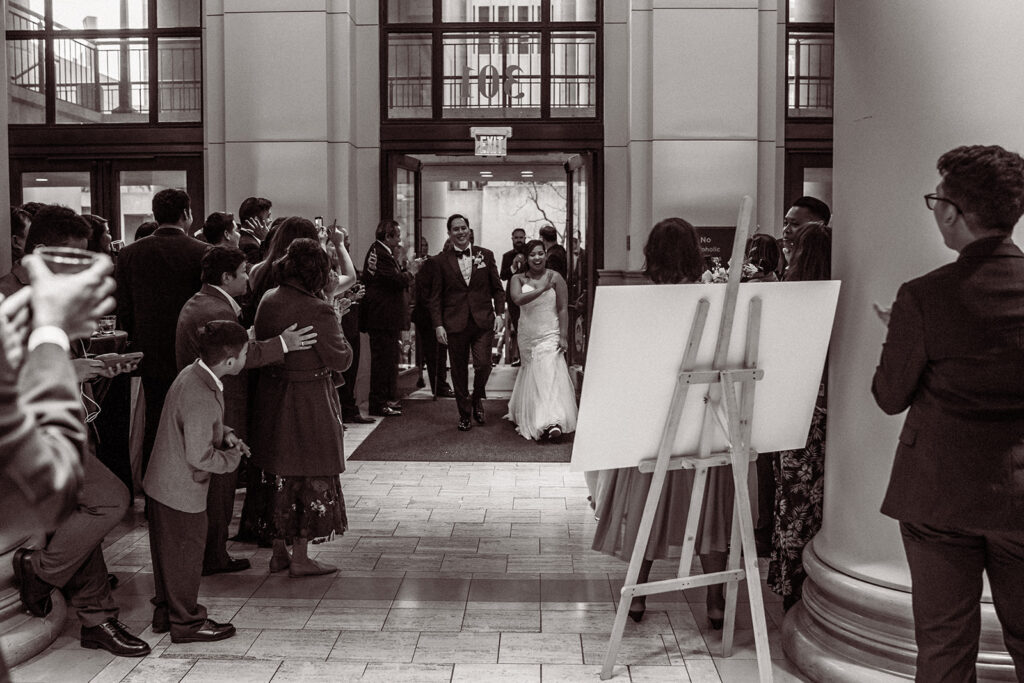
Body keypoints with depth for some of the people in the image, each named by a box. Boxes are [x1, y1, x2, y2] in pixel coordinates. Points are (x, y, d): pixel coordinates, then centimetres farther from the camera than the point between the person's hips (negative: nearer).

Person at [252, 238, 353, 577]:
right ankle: (300, 556, 13)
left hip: (272, 399, 7)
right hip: (309, 403, -7)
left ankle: (279, 551, 26)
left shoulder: (268, 300, 1)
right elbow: (342, 360, -15)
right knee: (313, 477, 7)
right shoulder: (317, 310, -21)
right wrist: (333, 316, -5)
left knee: (282, 475, 18)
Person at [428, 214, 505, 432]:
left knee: (483, 364, -11)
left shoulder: (485, 255, 7)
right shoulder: (441, 260, 4)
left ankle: (477, 399, 19)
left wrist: (499, 313, -2)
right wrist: (438, 324, -4)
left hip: (483, 322, 0)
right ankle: (464, 413, 20)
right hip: (455, 323, 0)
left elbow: (497, 288, 10)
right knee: (459, 371, 5)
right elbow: (435, 296, 4)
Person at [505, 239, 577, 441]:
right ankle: (529, 417, 28)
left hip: (550, 334, -3)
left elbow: (563, 309, -3)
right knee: (530, 374, 12)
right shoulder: (518, 279, 3)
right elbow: (518, 299, -17)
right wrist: (542, 289, -24)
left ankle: (553, 422, -20)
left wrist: (564, 336, -9)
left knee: (549, 373, -14)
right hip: (527, 336, 3)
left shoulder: (555, 277, -3)